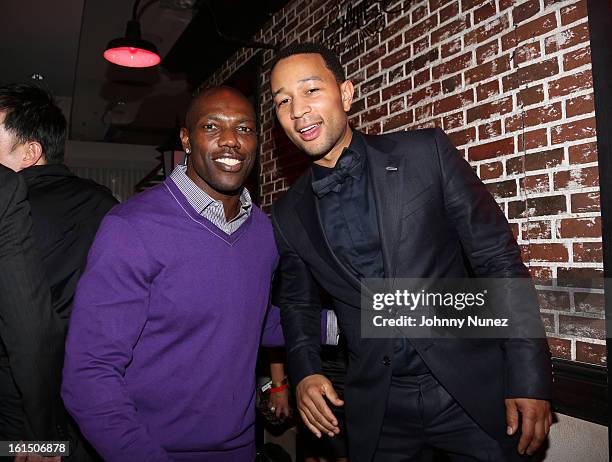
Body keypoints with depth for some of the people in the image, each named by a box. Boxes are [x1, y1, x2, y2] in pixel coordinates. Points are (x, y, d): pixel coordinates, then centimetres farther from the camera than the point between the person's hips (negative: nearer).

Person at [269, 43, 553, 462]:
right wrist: (305, 372, -3)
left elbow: (499, 259, -7)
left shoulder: (427, 153, -8)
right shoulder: (288, 215, 1)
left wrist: (530, 379, -10)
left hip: (472, 391, -2)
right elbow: (298, 301, 14)